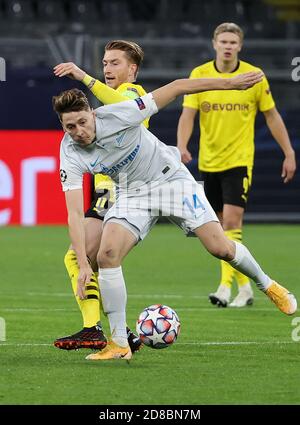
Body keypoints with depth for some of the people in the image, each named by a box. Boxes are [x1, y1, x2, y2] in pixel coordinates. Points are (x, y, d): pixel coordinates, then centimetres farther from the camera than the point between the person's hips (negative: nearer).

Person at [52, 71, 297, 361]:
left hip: (171, 177, -2)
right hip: (133, 194, 2)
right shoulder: (70, 155, -20)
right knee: (107, 255, -20)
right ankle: (119, 344, -10)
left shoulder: (117, 115, -28)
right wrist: (83, 264, -33)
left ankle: (266, 285, 24)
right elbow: (74, 213, -23)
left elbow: (176, 88, -20)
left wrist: (229, 83, -21)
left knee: (220, 248, -8)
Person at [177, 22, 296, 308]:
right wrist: (181, 146, -25)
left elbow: (272, 116, 4)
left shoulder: (254, 76, -4)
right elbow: (187, 114, -8)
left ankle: (226, 287, -21)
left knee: (232, 222, -17)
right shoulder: (199, 75, -1)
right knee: (224, 226, 10)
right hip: (208, 163, 3)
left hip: (239, 161, -3)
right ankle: (244, 286, 21)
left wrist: (289, 154, 3)